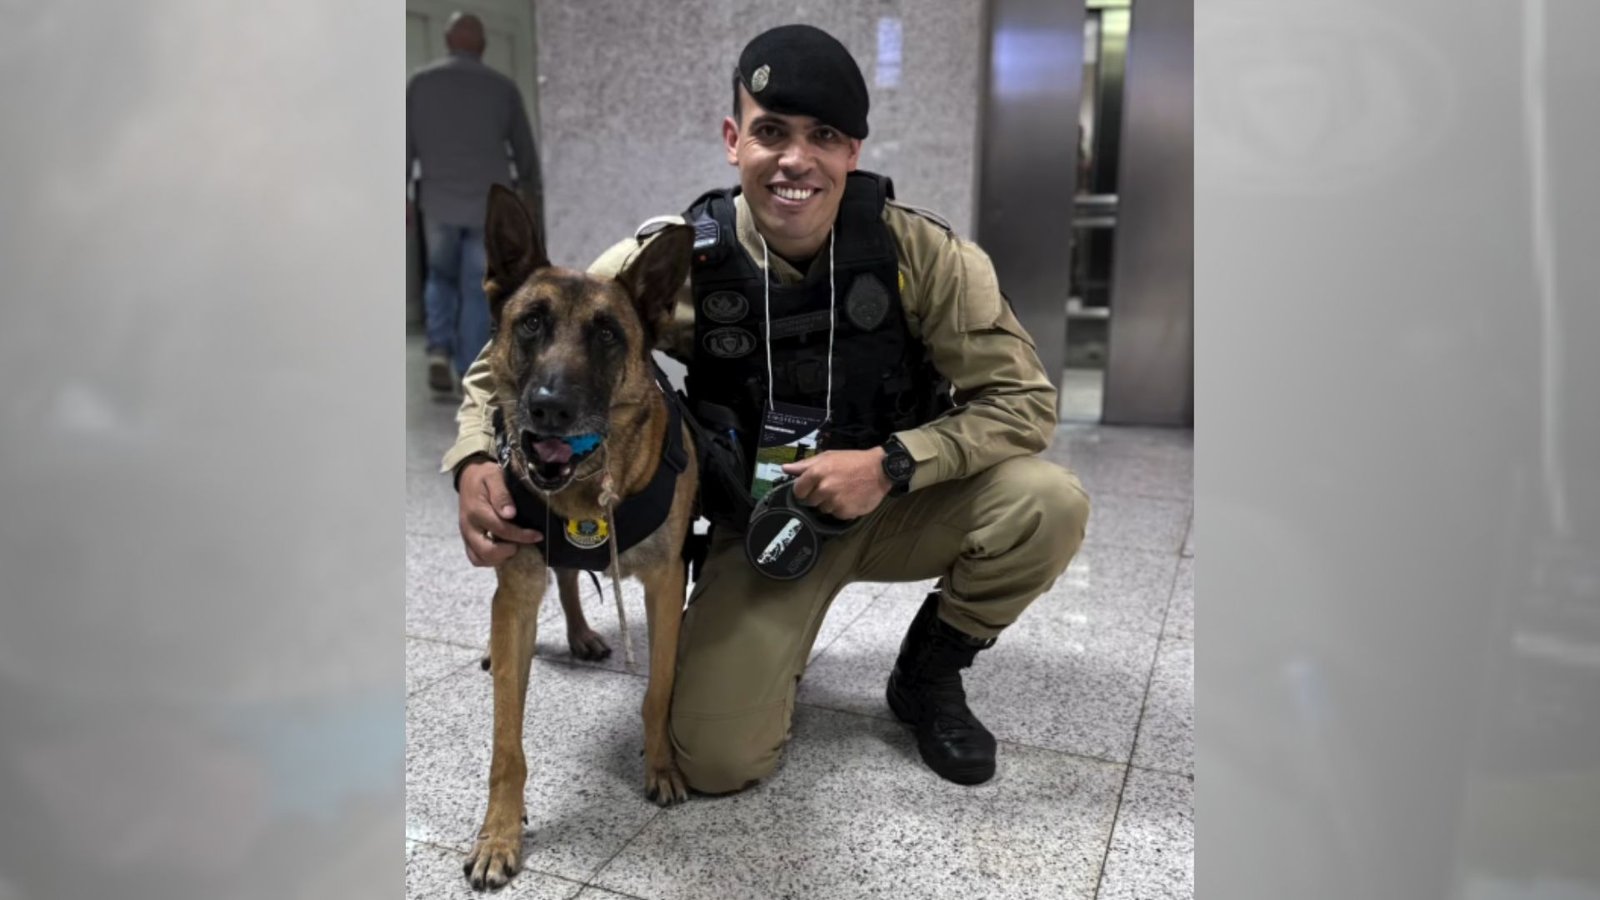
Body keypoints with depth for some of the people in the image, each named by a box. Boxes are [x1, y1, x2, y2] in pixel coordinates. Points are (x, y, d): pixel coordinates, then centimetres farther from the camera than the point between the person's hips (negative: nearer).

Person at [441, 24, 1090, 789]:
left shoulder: (919, 254, -18)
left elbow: (1025, 400, -13)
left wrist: (893, 462, -28)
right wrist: (475, 465, -30)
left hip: (898, 503, 2)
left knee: (1050, 505, -26)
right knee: (716, 762, -16)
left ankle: (928, 674, 4)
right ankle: (774, 645, 21)